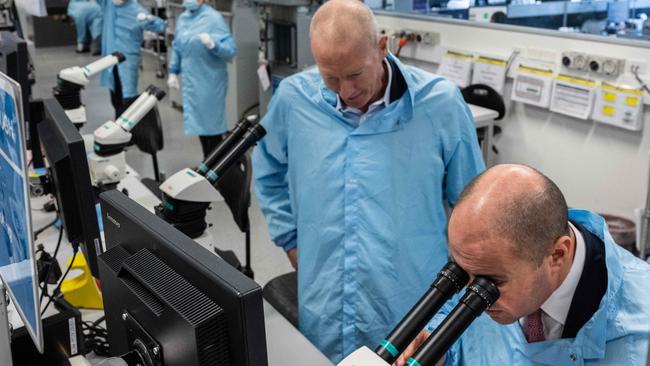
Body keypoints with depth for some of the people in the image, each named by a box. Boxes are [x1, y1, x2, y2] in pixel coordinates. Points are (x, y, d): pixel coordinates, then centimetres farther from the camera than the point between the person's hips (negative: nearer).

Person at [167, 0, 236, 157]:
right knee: (198, 120, 15)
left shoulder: (213, 18, -14)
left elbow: (231, 49, -20)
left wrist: (212, 44, -37)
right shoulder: (182, 18, 7)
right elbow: (177, 47, 18)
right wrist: (173, 72, 16)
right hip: (191, 80, 7)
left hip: (210, 81, -7)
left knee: (211, 121, 3)